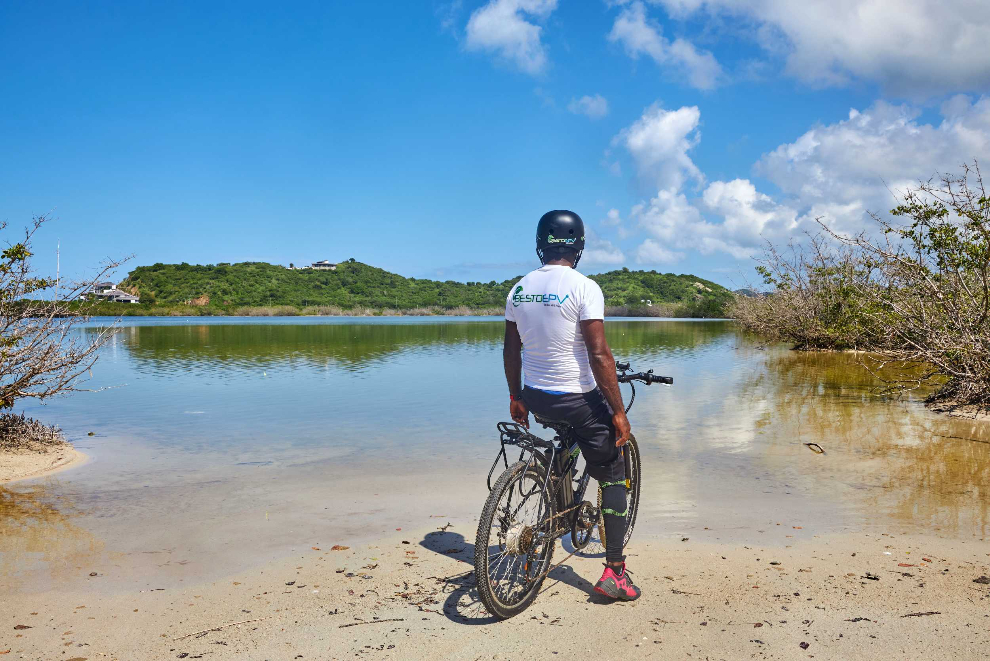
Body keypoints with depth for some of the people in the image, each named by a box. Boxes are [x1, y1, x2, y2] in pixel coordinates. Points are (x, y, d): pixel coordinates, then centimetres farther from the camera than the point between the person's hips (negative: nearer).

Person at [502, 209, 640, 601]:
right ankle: (614, 570, 9)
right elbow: (599, 355, -18)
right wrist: (618, 412, -12)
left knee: (565, 439, 38)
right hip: (578, 399, -6)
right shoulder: (584, 288, -15)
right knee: (614, 477, 8)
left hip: (534, 398, 6)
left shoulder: (518, 290, 3)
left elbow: (511, 350, 9)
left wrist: (515, 397, 21)